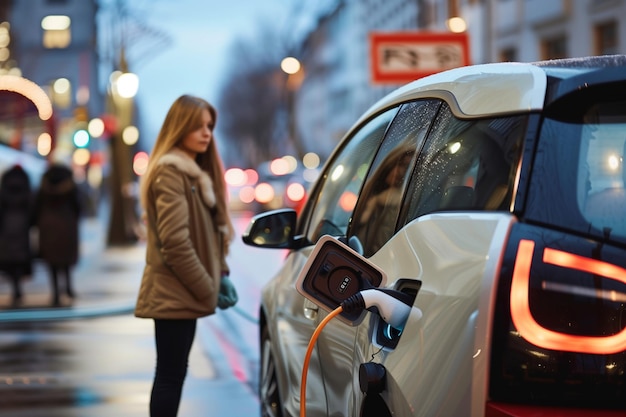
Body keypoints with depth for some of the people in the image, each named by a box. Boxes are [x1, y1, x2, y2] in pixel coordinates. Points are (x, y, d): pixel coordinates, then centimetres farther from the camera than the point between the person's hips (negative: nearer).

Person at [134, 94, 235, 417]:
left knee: (174, 372, 12)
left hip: (184, 292, 9)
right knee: (170, 375, -7)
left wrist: (219, 274, 8)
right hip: (173, 294, -9)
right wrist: (206, 288, -15)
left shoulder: (197, 172, 16)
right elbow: (174, 242, -20)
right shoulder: (170, 172, -14)